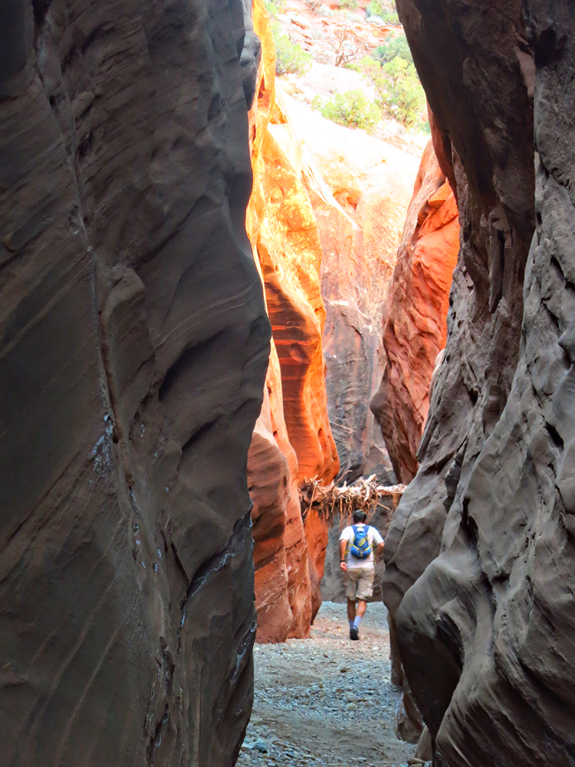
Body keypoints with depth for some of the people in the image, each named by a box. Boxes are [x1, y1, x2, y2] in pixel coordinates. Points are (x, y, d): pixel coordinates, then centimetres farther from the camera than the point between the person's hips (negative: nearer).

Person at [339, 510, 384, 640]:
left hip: (351, 567, 0)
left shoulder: (348, 529, 6)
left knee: (351, 599, 12)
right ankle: (356, 625, -22)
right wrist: (376, 557, 16)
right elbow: (381, 544, -1)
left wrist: (342, 560, -15)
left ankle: (352, 627, 15)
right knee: (362, 600, -2)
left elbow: (343, 541, -14)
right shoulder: (371, 530, 10)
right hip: (367, 567, 0)